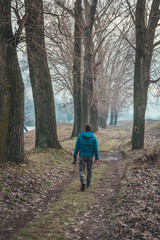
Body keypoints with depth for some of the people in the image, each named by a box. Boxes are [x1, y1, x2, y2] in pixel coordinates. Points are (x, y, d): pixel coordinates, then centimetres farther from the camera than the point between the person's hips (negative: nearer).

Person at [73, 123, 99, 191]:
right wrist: (97, 158, 2)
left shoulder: (80, 136, -5)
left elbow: (77, 147, -3)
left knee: (81, 171, 4)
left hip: (82, 156, -1)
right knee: (89, 170, 17)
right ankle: (88, 184, 26)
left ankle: (83, 182, -19)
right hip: (90, 156, 1)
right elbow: (96, 148, -6)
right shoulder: (93, 137, -6)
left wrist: (74, 156, 5)